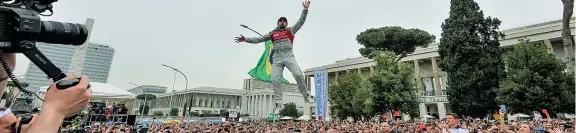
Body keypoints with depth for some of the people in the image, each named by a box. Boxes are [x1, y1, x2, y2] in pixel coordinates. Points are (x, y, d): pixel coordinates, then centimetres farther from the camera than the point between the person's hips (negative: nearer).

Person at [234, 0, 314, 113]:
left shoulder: (290, 31, 16)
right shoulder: (272, 34, 20)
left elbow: (301, 21, 9)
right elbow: (258, 39, 20)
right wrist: (246, 39, 11)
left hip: (289, 56, -2)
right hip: (277, 58, 2)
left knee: (298, 75, -18)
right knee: (275, 79, -10)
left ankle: (306, 96, 0)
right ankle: (278, 104, -4)